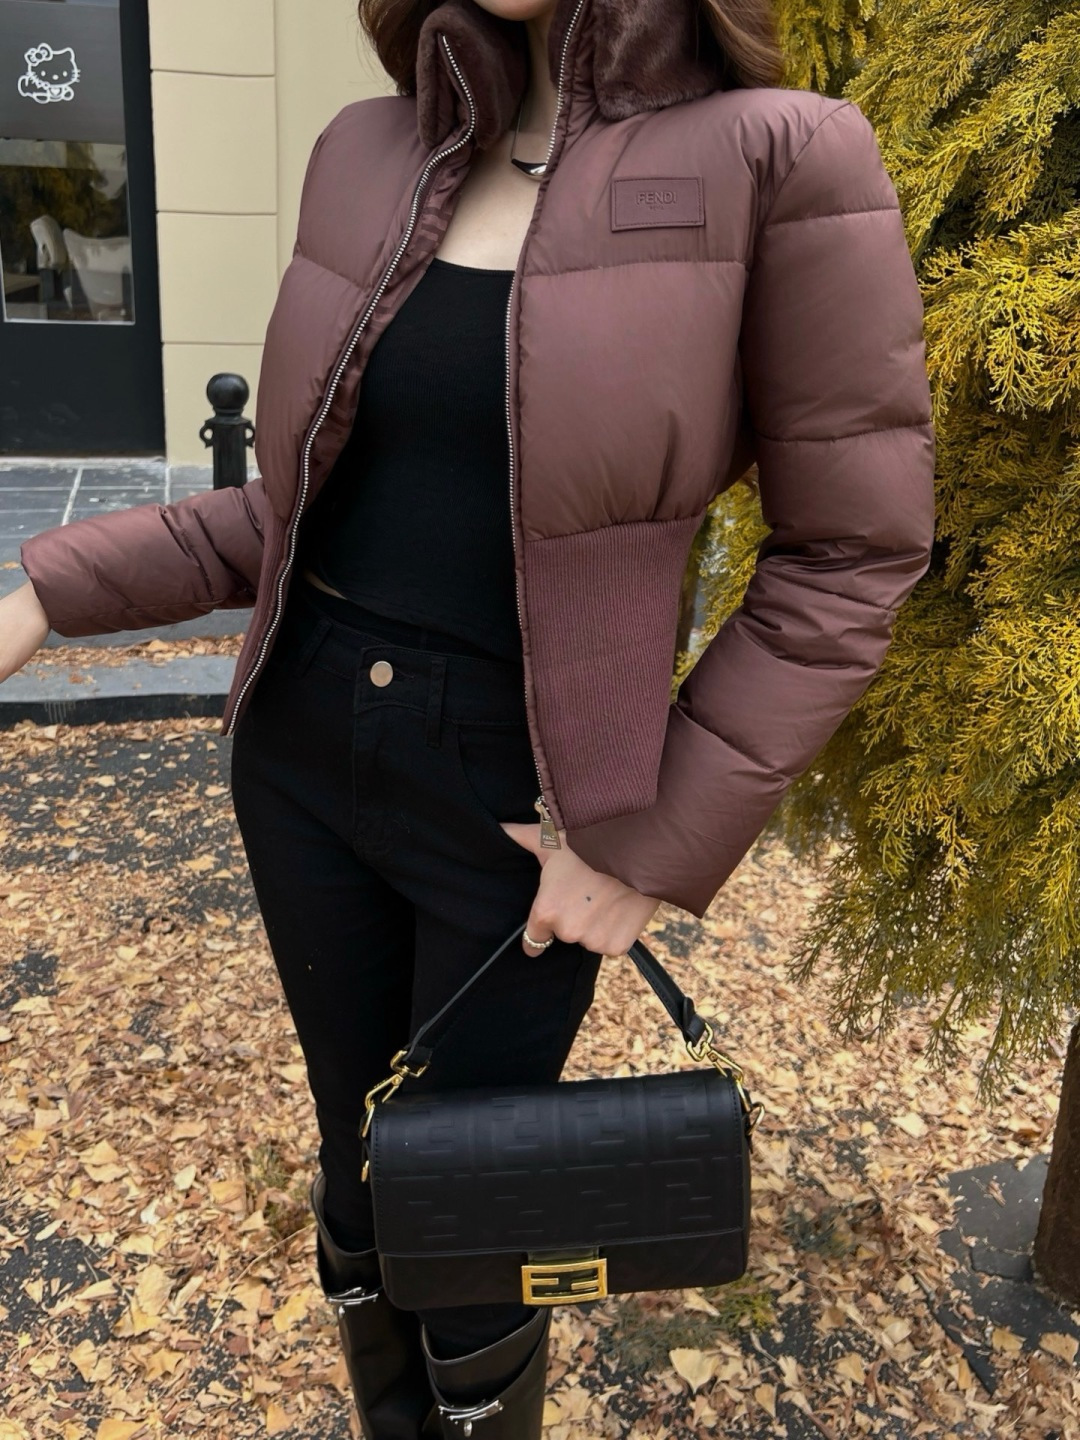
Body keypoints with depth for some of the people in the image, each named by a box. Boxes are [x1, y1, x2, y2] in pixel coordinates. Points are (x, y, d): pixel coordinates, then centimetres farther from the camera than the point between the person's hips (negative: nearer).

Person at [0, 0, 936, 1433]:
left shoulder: (781, 157, -12)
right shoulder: (369, 156, 2)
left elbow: (852, 551, -11)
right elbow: (313, 497, 8)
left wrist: (660, 841, -13)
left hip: (515, 793, -4)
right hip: (304, 743, 5)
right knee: (358, 1155, 21)